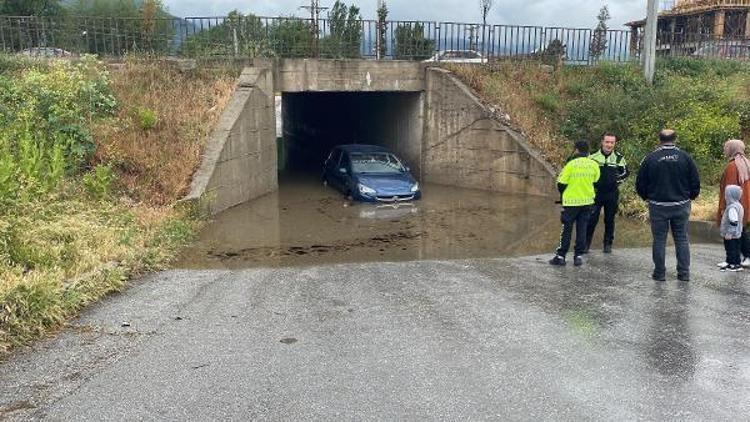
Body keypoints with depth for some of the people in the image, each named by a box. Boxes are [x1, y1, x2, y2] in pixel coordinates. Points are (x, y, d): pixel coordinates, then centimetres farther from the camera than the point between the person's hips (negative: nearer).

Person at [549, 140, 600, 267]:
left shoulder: (571, 164, -13)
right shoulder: (594, 165, -1)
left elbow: (561, 184, -8)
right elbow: (596, 182, 10)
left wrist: (564, 193, 13)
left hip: (571, 202, -3)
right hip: (587, 202, 3)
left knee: (567, 230, 4)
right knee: (582, 230, 10)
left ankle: (561, 256, 8)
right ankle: (578, 256, 12)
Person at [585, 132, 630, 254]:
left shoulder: (619, 158, 2)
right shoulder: (594, 157, 1)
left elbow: (626, 172, 11)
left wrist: (618, 179, -7)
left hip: (612, 194, 1)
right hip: (596, 193, -1)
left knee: (610, 220, 9)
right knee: (592, 219, -1)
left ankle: (608, 244, 21)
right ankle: (586, 244, 8)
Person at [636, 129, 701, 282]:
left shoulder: (651, 158, -5)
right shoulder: (685, 157, -2)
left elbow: (640, 184, -1)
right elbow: (695, 182, 1)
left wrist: (647, 198, 16)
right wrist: (690, 197, 18)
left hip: (658, 206, -1)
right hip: (681, 205, 1)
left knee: (659, 239, 5)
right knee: (682, 239, 9)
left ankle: (659, 273, 9)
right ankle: (684, 273, 11)